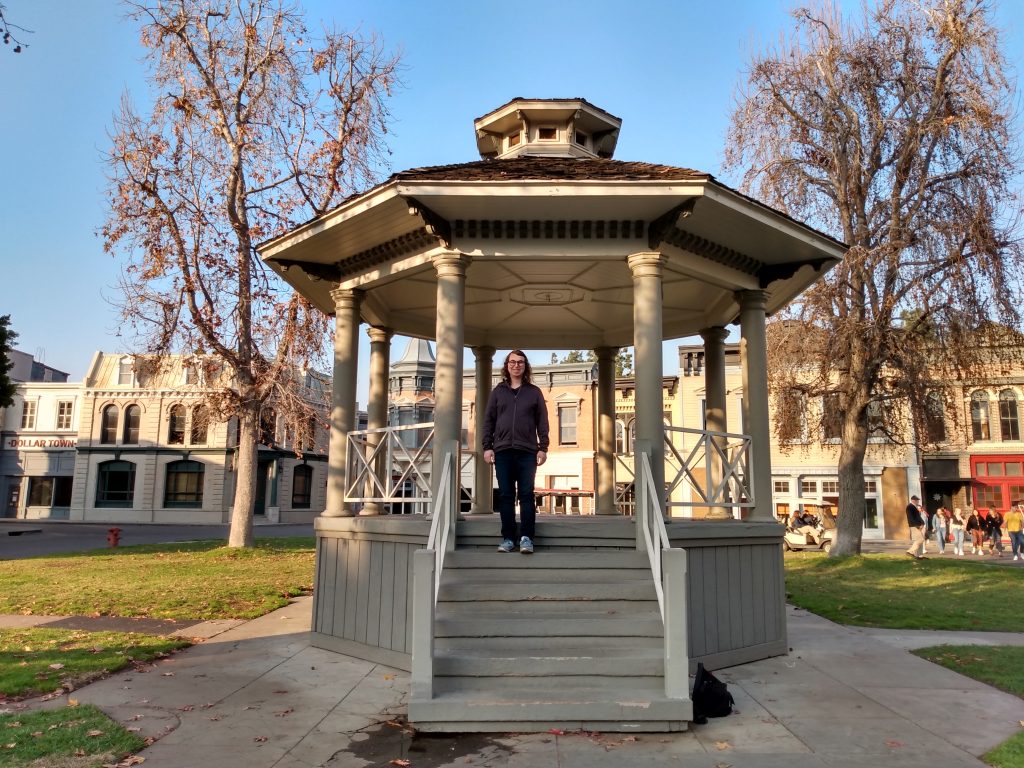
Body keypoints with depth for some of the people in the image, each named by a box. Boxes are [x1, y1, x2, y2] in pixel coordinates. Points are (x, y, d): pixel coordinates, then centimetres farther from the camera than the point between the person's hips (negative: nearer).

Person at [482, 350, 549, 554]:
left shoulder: (534, 392, 10)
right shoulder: (498, 391, 12)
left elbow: (542, 422, 7)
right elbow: (488, 420, 10)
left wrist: (543, 448, -1)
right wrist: (487, 447, 1)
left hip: (527, 451, -1)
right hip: (502, 451, 1)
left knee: (526, 494, -3)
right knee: (505, 495, 2)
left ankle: (526, 537, 0)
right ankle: (508, 537, 7)